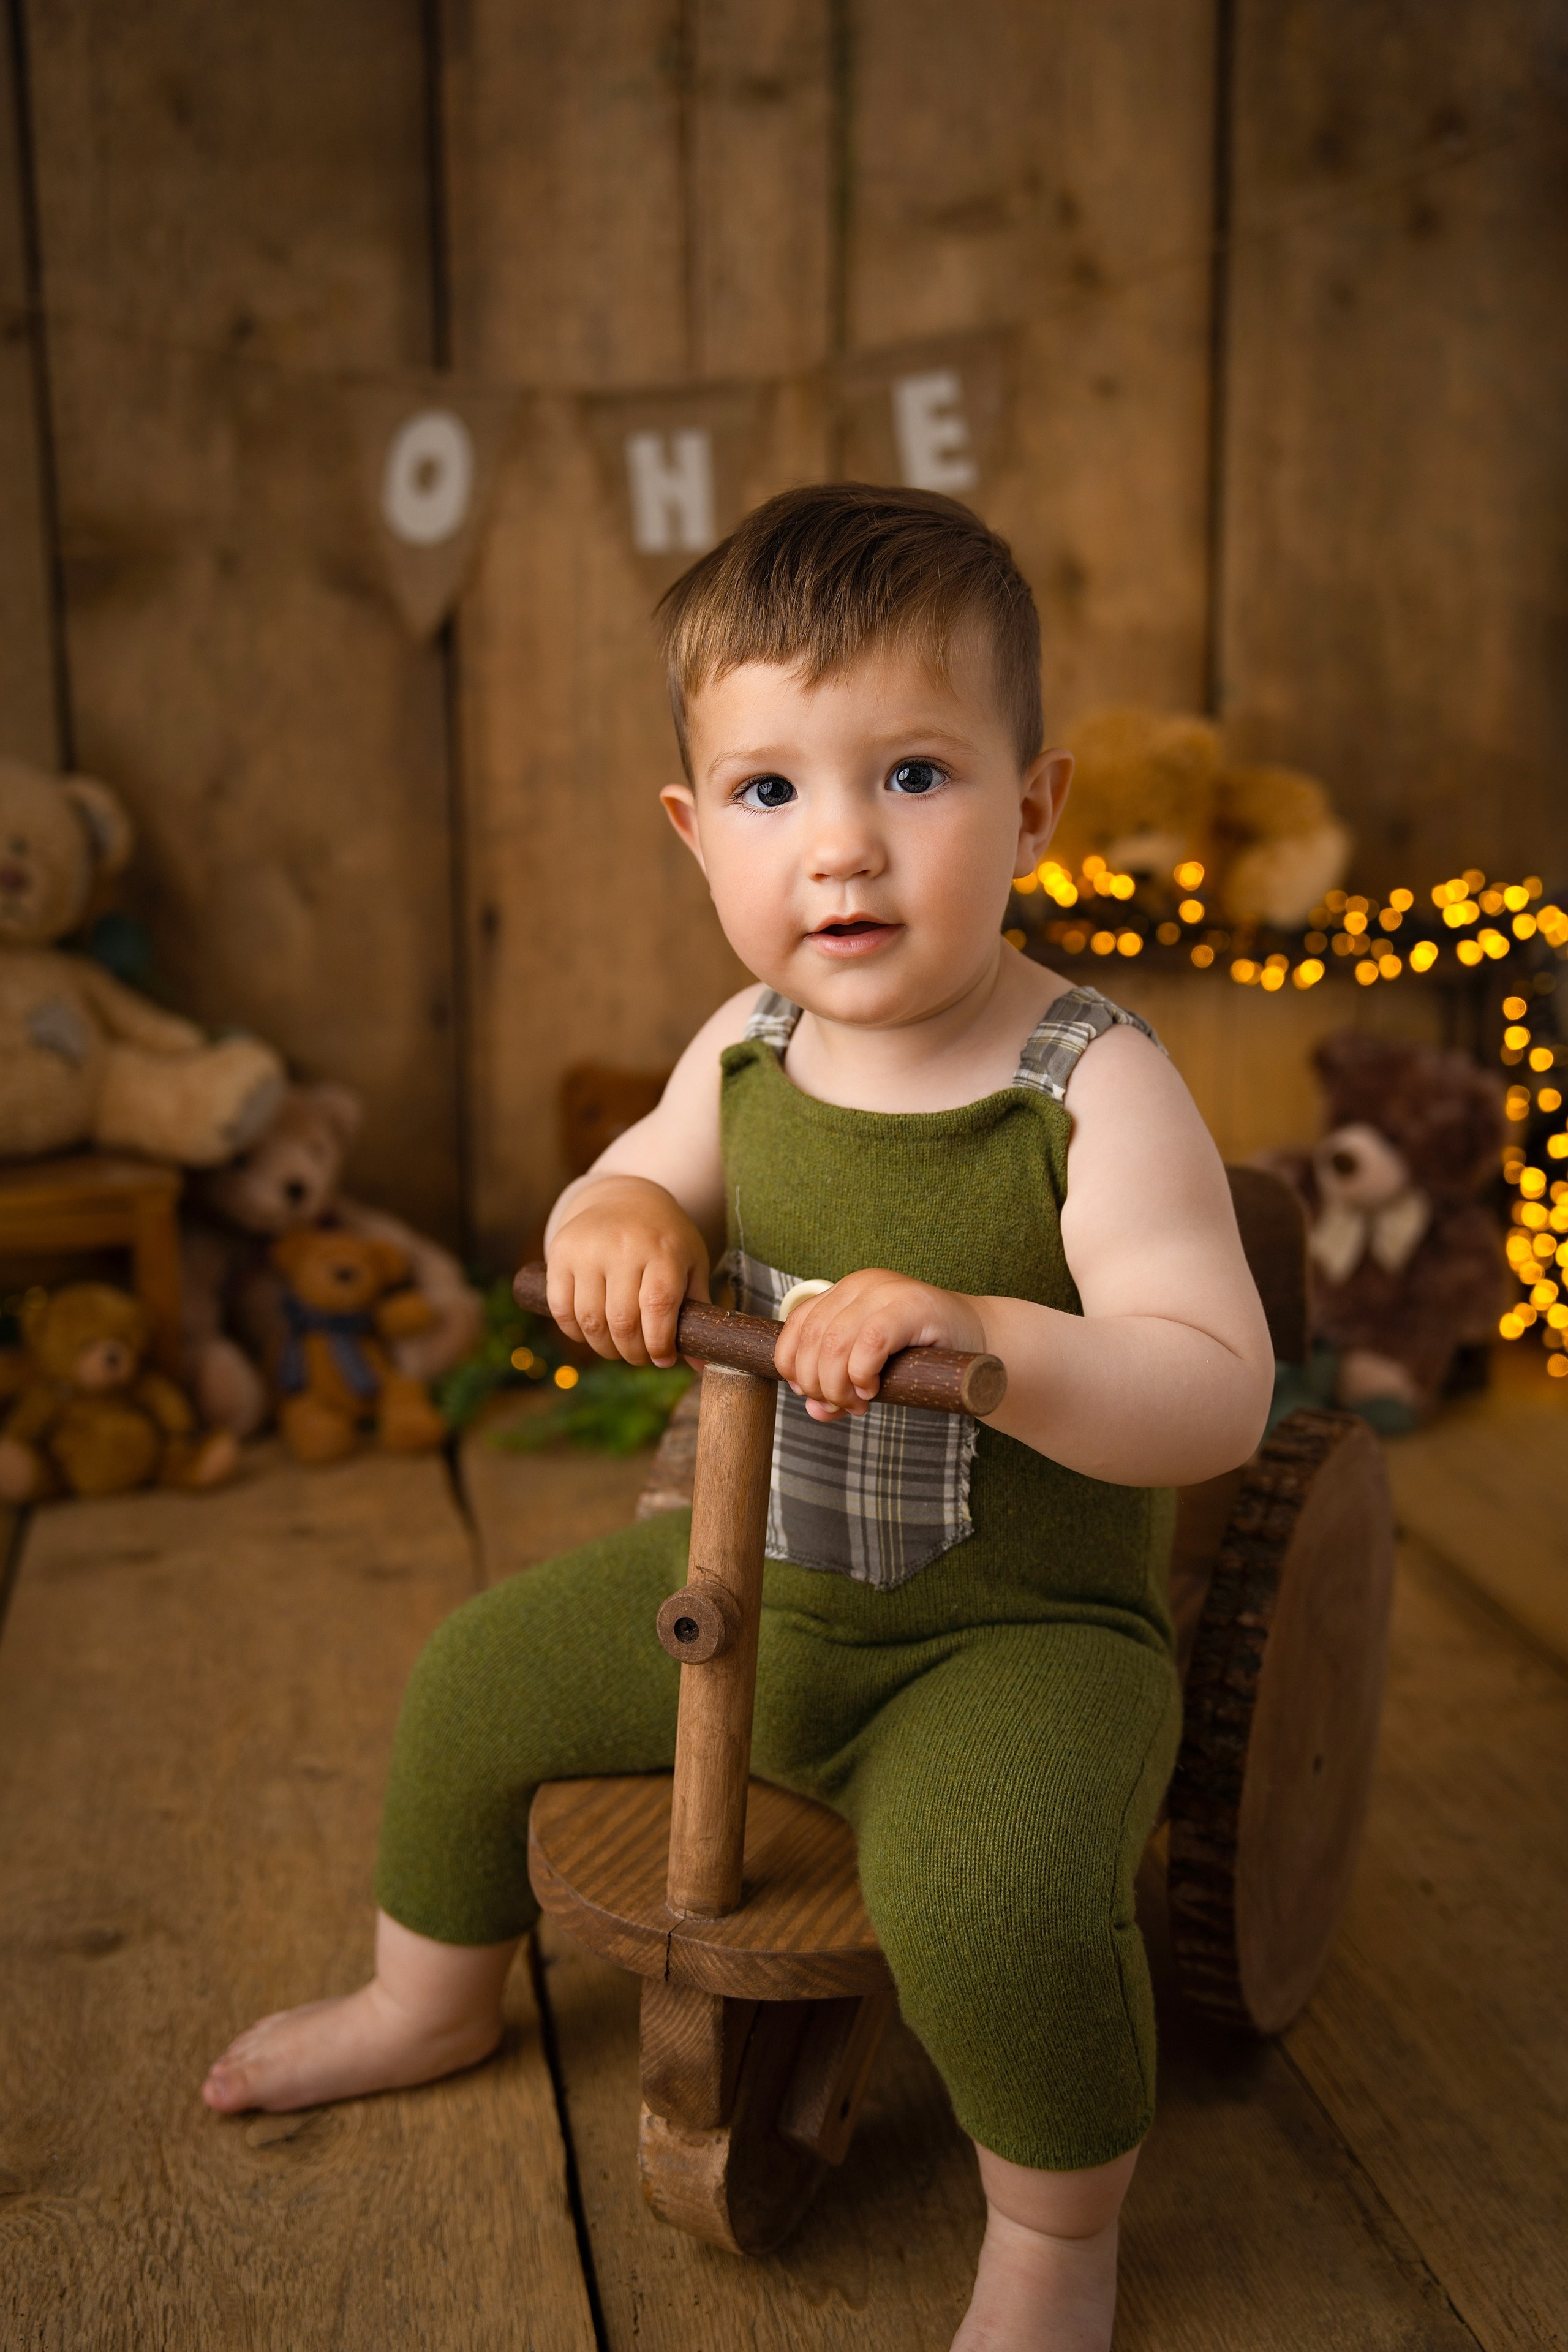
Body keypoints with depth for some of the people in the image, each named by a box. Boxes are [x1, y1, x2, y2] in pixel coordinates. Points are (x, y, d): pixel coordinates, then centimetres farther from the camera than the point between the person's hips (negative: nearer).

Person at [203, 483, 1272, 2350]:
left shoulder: (1096, 1089, -22)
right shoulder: (748, 1046, -4)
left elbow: (1216, 1395, -26)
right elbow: (646, 1180, 12)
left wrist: (973, 1330, -41)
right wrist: (617, 1221, -13)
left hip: (1013, 1625, -6)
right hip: (742, 1579, 7)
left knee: (985, 1882, -32)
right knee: (478, 1672, 15)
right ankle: (430, 2002, 44)